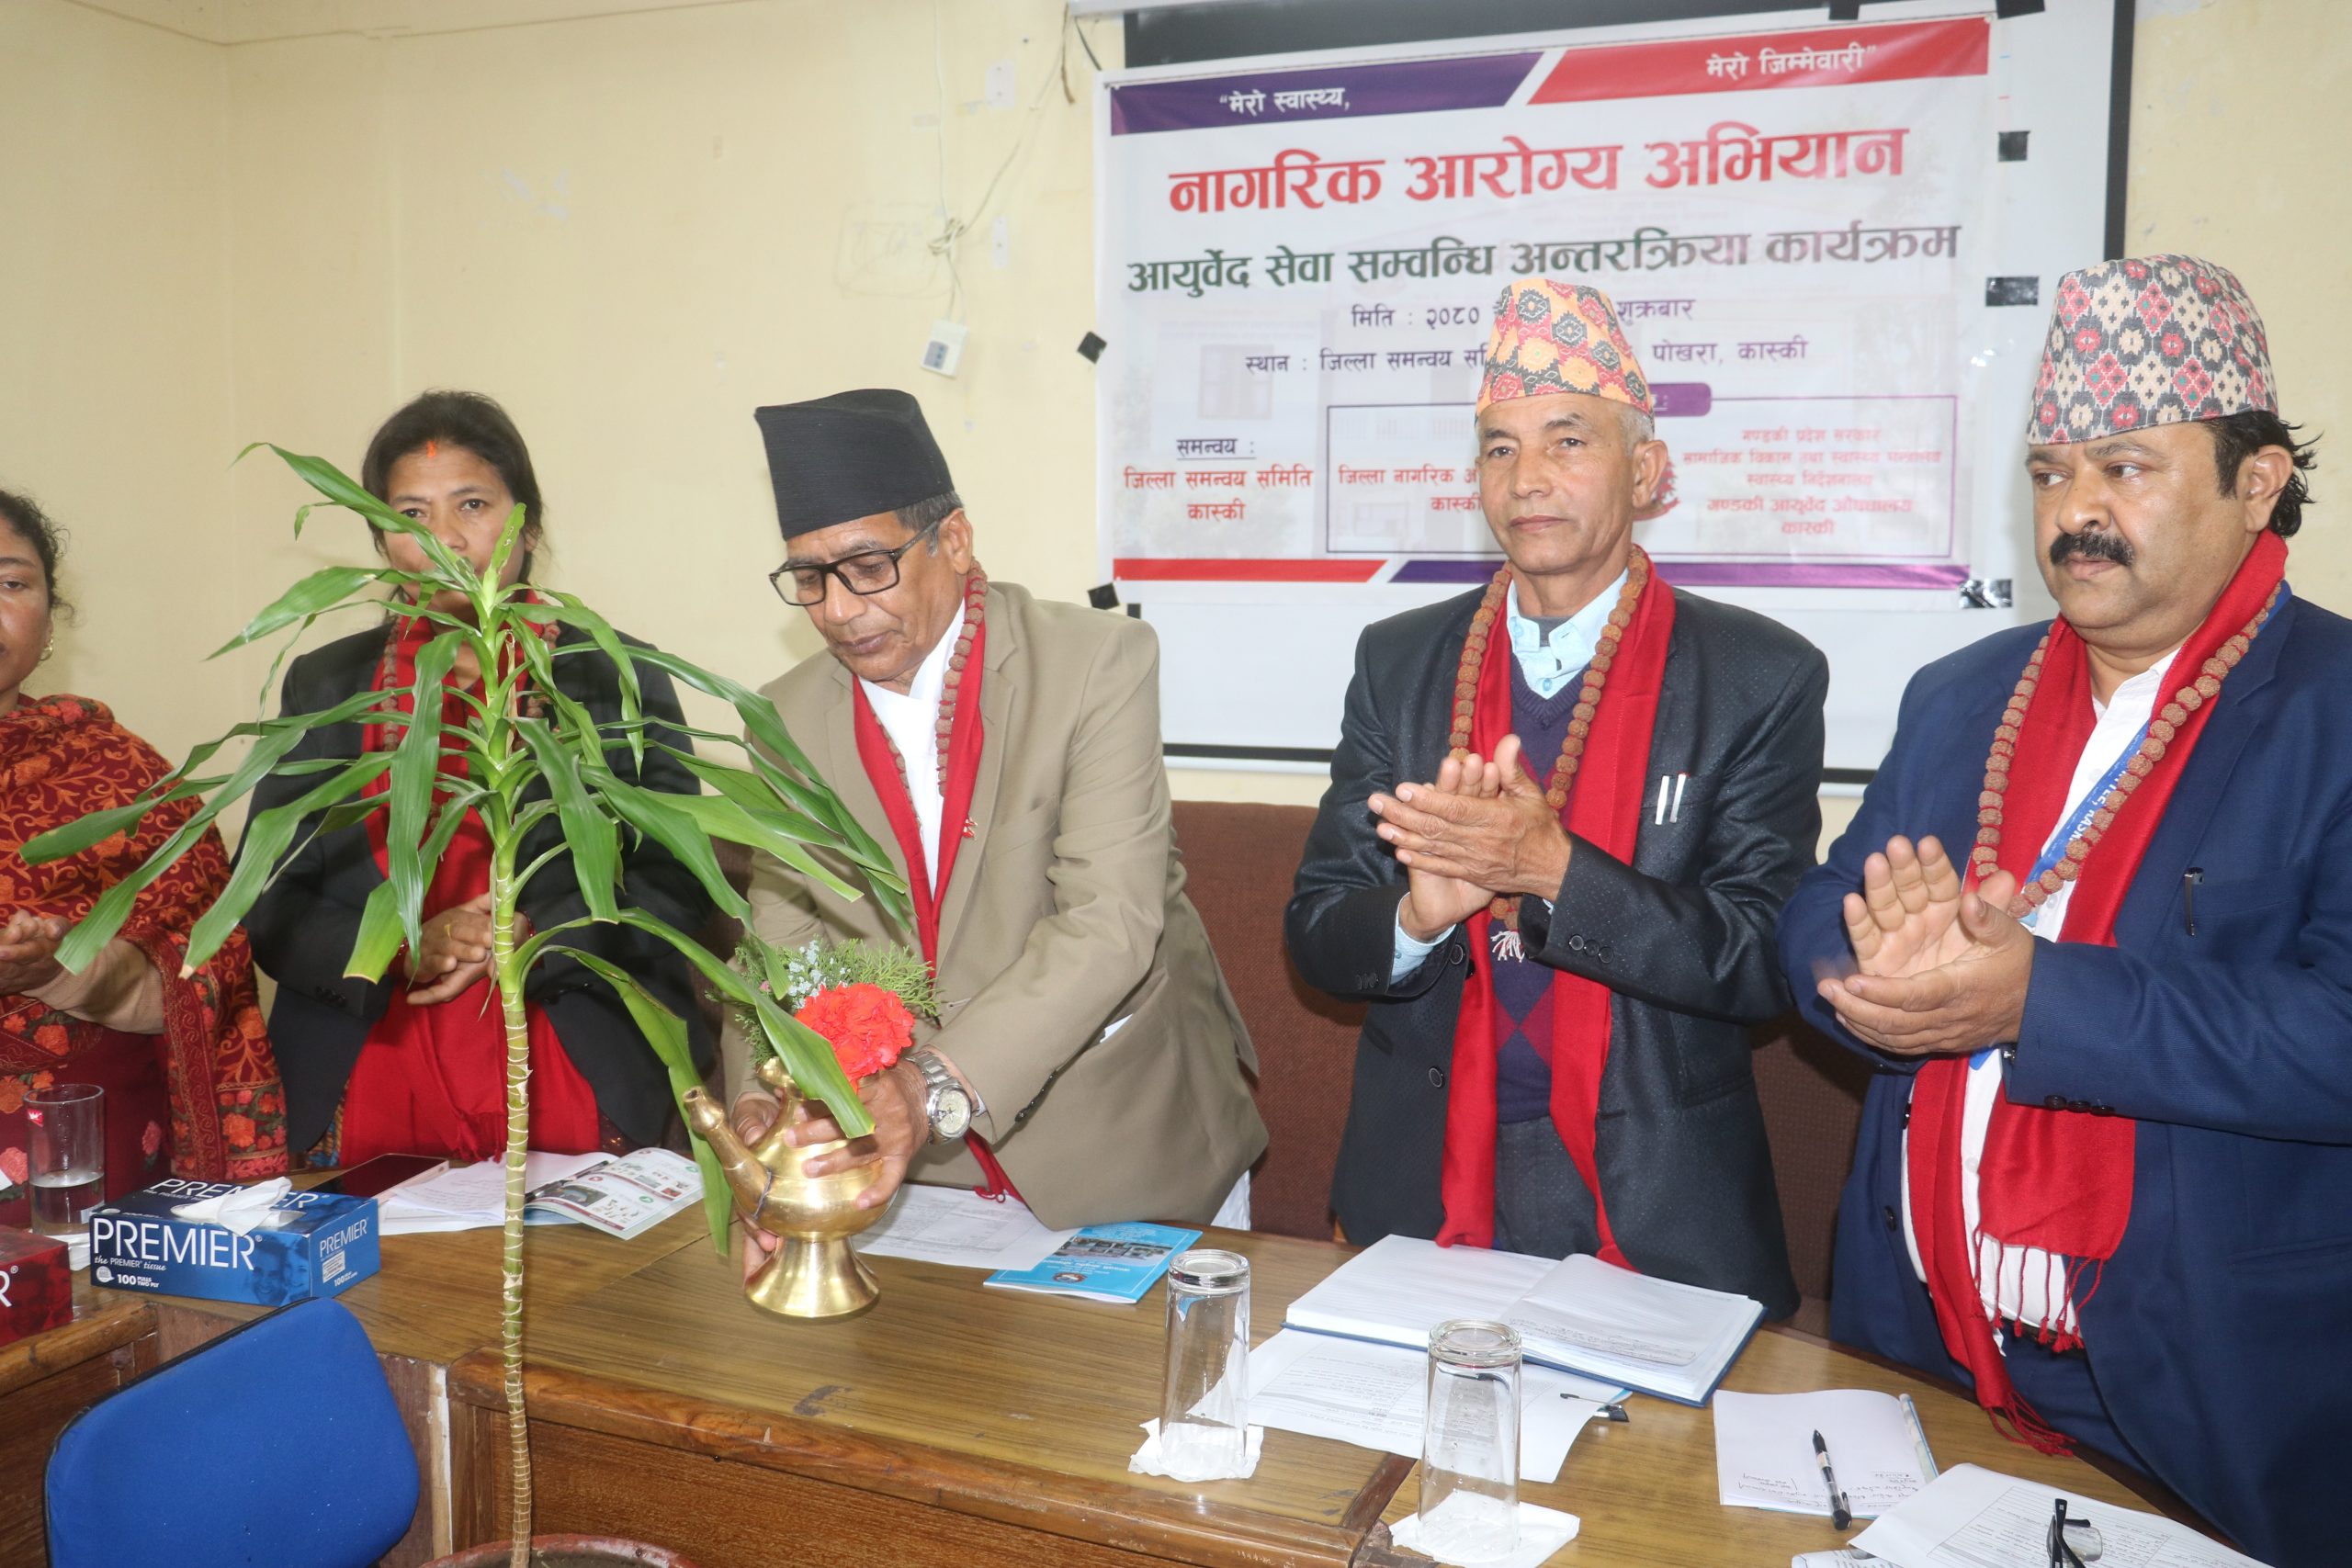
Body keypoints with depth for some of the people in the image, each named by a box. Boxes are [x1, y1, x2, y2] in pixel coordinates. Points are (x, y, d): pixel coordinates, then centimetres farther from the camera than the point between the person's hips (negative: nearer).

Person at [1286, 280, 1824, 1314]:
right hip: (1424, 1193, 2)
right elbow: (1315, 937, 0)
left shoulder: (1763, 678, -6)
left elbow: (1767, 961, -12)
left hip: (1655, 1212, -2)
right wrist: (1419, 912, -22)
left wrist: (1552, 869, -25)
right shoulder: (1398, 662, 2)